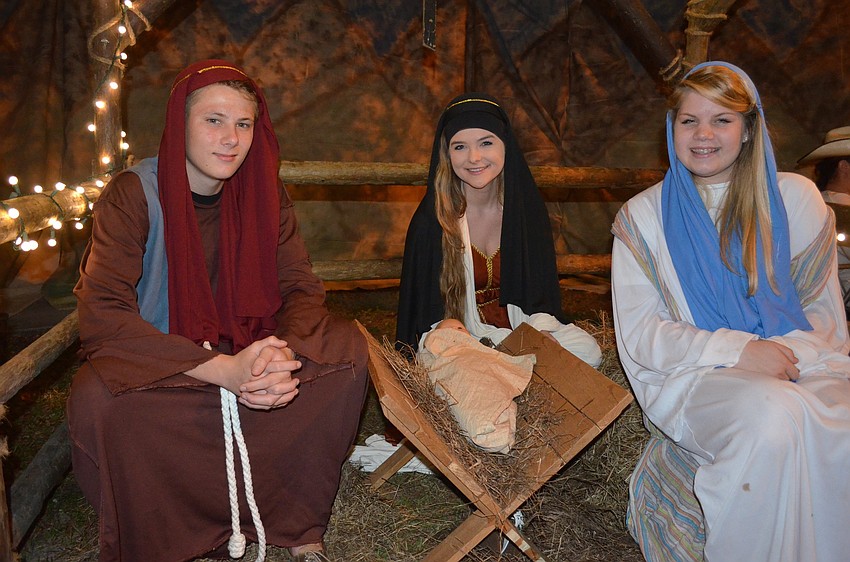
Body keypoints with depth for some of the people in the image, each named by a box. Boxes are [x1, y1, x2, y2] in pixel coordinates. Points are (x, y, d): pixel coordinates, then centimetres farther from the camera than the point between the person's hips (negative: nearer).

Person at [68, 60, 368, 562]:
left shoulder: (265, 192, -1)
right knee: (98, 397, -36)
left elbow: (302, 288, -5)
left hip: (247, 352, 4)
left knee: (348, 348, -19)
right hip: (155, 362, -3)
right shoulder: (132, 195, -14)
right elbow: (102, 315, -23)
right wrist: (222, 370, -34)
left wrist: (284, 354, -29)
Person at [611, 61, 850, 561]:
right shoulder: (643, 216, 6)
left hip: (798, 365, 2)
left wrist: (786, 353, -13)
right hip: (691, 376, -1)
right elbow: (639, 335, 0)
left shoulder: (796, 197, 11)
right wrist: (737, 350, -14)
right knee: (774, 417, -34)